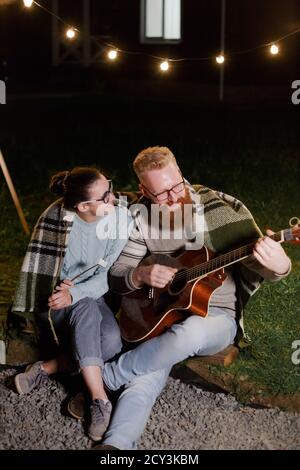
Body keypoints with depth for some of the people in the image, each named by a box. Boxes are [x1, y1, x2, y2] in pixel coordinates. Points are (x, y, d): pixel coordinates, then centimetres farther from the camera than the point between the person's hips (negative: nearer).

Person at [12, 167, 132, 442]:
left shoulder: (120, 218, -11)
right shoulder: (58, 218, -18)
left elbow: (110, 275, -12)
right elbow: (44, 274, -7)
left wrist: (75, 293, -26)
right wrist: (62, 291, -27)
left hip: (94, 298, 3)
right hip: (56, 304, -2)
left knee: (112, 342, -30)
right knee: (86, 310, -37)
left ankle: (46, 368, -18)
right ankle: (100, 401, -37)